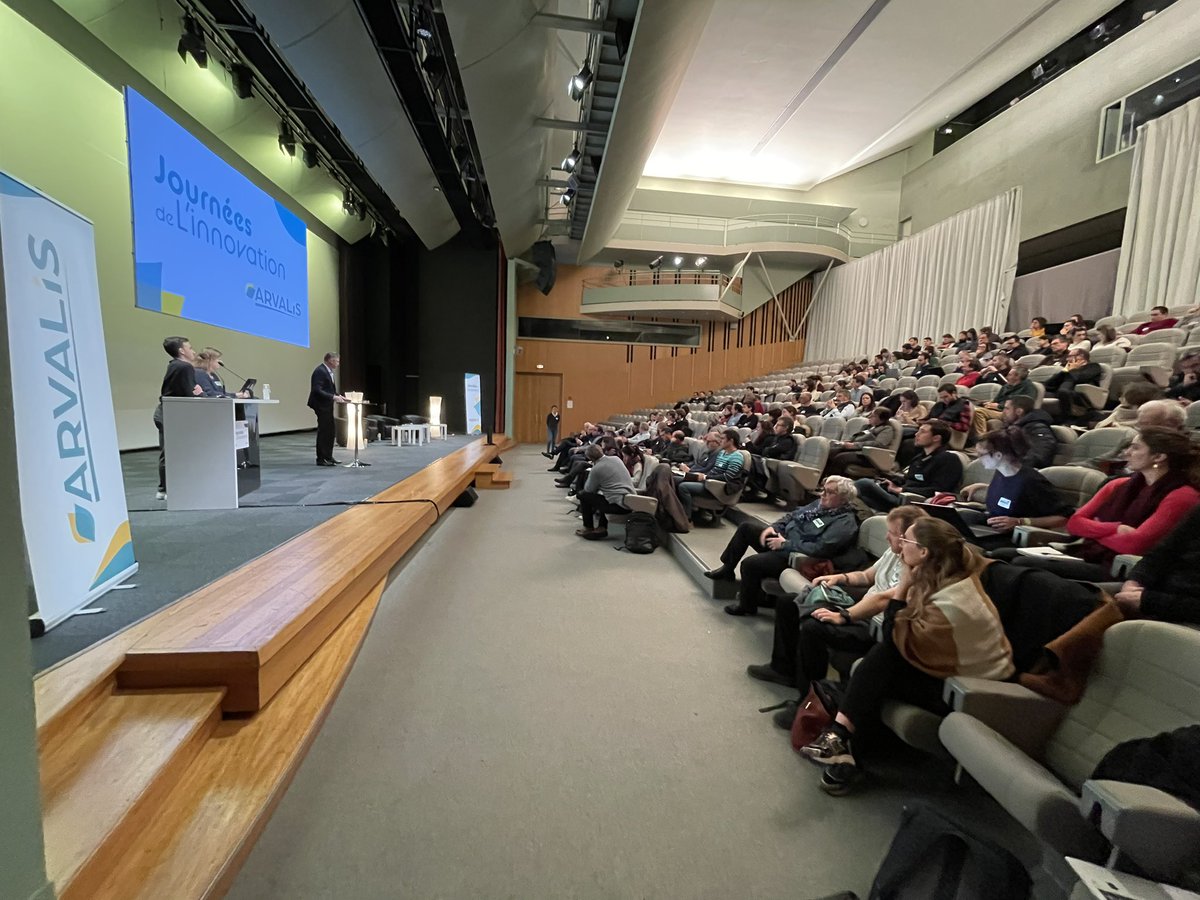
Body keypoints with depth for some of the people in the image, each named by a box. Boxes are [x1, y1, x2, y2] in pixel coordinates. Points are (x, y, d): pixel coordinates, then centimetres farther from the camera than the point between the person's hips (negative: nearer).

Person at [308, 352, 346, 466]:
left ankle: (328, 457, 23)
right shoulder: (320, 371, -16)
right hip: (322, 405, -10)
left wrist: (337, 396, 7)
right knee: (323, 431, -5)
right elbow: (317, 390, -23)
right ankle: (321, 459, 1)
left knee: (329, 431, 14)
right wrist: (333, 397, -25)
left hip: (327, 406, 10)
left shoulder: (328, 371, 14)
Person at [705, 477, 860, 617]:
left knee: (750, 564, -23)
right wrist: (773, 527, -1)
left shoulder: (845, 523, -19)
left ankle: (747, 606, 2)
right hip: (781, 538, 10)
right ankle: (727, 569, 19)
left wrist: (785, 544, -23)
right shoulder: (821, 504, 8)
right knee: (746, 527, 9)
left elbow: (819, 549, -29)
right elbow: (794, 514, 17)